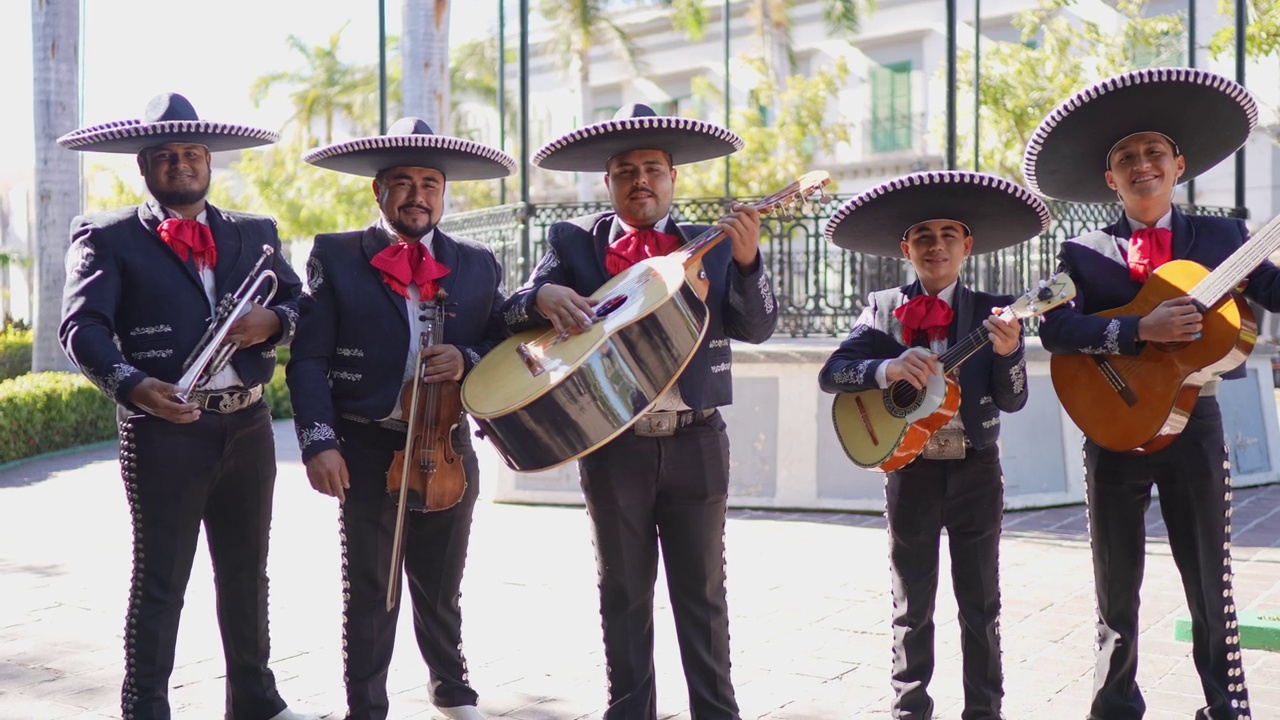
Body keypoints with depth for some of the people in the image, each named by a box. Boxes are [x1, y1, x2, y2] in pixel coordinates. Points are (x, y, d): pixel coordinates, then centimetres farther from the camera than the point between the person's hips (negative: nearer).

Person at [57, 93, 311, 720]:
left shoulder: (254, 233, 14)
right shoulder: (108, 237, 0)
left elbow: (300, 303, 13)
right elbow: (82, 325, -12)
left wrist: (273, 321, -11)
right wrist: (131, 384, -29)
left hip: (247, 427, 5)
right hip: (163, 428, -4)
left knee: (247, 573, 16)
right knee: (159, 582, 2)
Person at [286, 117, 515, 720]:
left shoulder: (478, 265, 6)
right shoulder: (335, 256, -1)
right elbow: (308, 359, -5)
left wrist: (467, 360, -16)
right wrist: (320, 442, -15)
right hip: (366, 451, -2)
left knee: (441, 588, 17)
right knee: (368, 592, 8)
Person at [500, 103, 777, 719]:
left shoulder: (712, 246, 5)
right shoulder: (574, 242, 5)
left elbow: (757, 328, -4)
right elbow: (512, 309, -1)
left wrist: (746, 259, -21)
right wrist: (542, 297, -23)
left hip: (696, 442, 0)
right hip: (613, 445, 0)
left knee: (702, 591, 7)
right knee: (624, 592, 10)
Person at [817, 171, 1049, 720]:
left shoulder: (992, 312, -1)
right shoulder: (883, 309, 0)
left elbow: (1012, 400, -7)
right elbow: (831, 373, -10)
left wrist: (1007, 351, -26)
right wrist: (888, 369, -27)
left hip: (975, 468, 0)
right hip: (909, 467, 0)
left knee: (980, 603, 7)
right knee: (912, 605, 9)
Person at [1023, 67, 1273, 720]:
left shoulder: (1223, 238, 3)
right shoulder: (1082, 254, 0)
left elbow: (1273, 292, -7)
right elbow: (1055, 327, -16)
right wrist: (1142, 330, -26)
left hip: (1194, 425, 0)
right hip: (1114, 428, 0)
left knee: (1211, 591, 5)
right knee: (1116, 594, 12)